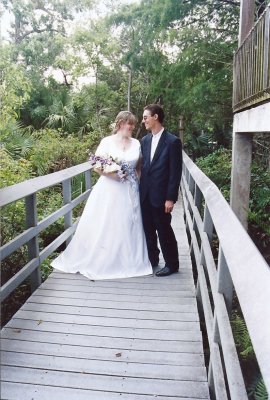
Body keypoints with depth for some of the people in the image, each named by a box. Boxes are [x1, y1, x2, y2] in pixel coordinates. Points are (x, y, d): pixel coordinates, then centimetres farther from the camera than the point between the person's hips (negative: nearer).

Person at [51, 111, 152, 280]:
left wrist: (139, 182, 0)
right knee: (104, 226, 2)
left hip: (130, 191, 3)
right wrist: (112, 174, -18)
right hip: (109, 189, -3)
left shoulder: (136, 143, 7)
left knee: (127, 226, 7)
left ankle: (127, 262, 20)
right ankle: (97, 261, 15)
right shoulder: (107, 141, -3)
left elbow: (139, 166, 13)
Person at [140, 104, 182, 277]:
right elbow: (142, 166, 13)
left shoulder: (173, 141, -10)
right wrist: (140, 190, 8)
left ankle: (172, 264, 20)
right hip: (145, 194, 6)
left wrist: (170, 198, -15)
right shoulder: (145, 141, 9)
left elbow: (175, 172, -12)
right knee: (148, 229, 15)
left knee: (164, 230, 4)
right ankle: (152, 259, 31)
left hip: (161, 196, -6)